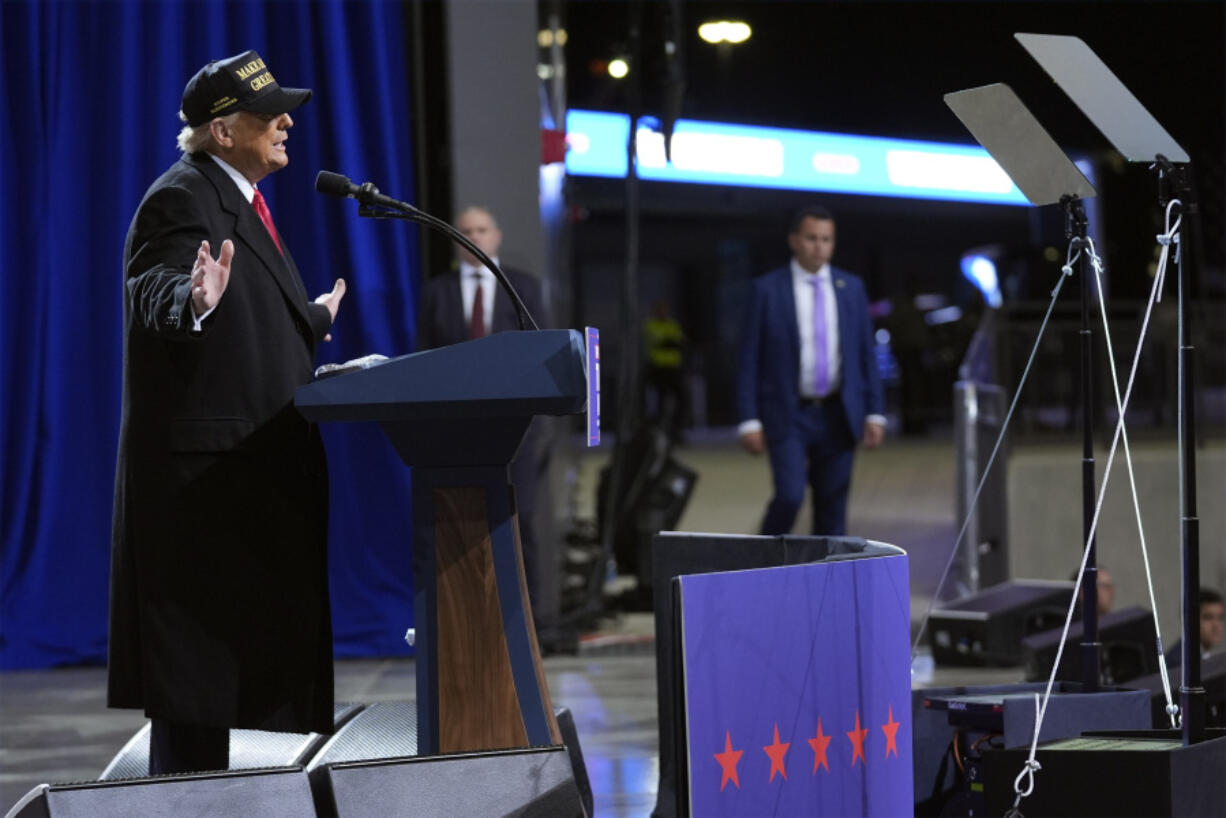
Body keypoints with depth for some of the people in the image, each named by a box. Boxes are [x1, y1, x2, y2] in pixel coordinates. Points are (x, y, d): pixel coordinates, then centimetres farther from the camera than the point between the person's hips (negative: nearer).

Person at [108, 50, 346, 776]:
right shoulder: (180, 199, -11)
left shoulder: (241, 200, 19)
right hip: (201, 465, -11)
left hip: (255, 466, 11)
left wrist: (312, 320, 40)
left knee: (237, 648, 14)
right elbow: (154, 294, -26)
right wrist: (194, 301, -47)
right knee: (196, 647, -9)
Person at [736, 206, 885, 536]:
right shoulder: (768, 289, -1)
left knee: (832, 508, 4)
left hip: (838, 417, 3)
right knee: (789, 496, -16)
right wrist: (749, 420, -8)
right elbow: (749, 358, -2)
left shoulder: (851, 287, 8)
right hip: (788, 415, -3)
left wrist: (874, 413, 2)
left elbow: (867, 354, 10)